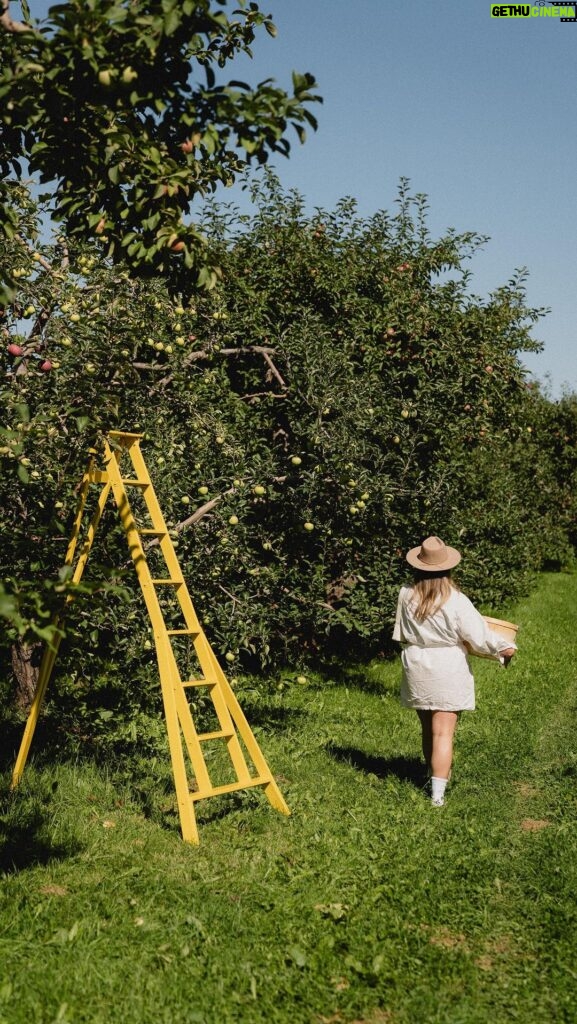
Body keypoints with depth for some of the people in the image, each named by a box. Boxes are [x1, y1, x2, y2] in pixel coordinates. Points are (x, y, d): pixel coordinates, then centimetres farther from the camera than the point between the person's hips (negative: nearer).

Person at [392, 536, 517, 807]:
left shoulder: (406, 595, -7)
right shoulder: (456, 601, -17)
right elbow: (478, 636, -12)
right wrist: (505, 647, 5)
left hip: (416, 670, 4)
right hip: (448, 672, -4)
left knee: (427, 729, 19)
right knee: (443, 733, 0)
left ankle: (433, 774, 36)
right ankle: (437, 793, -3)